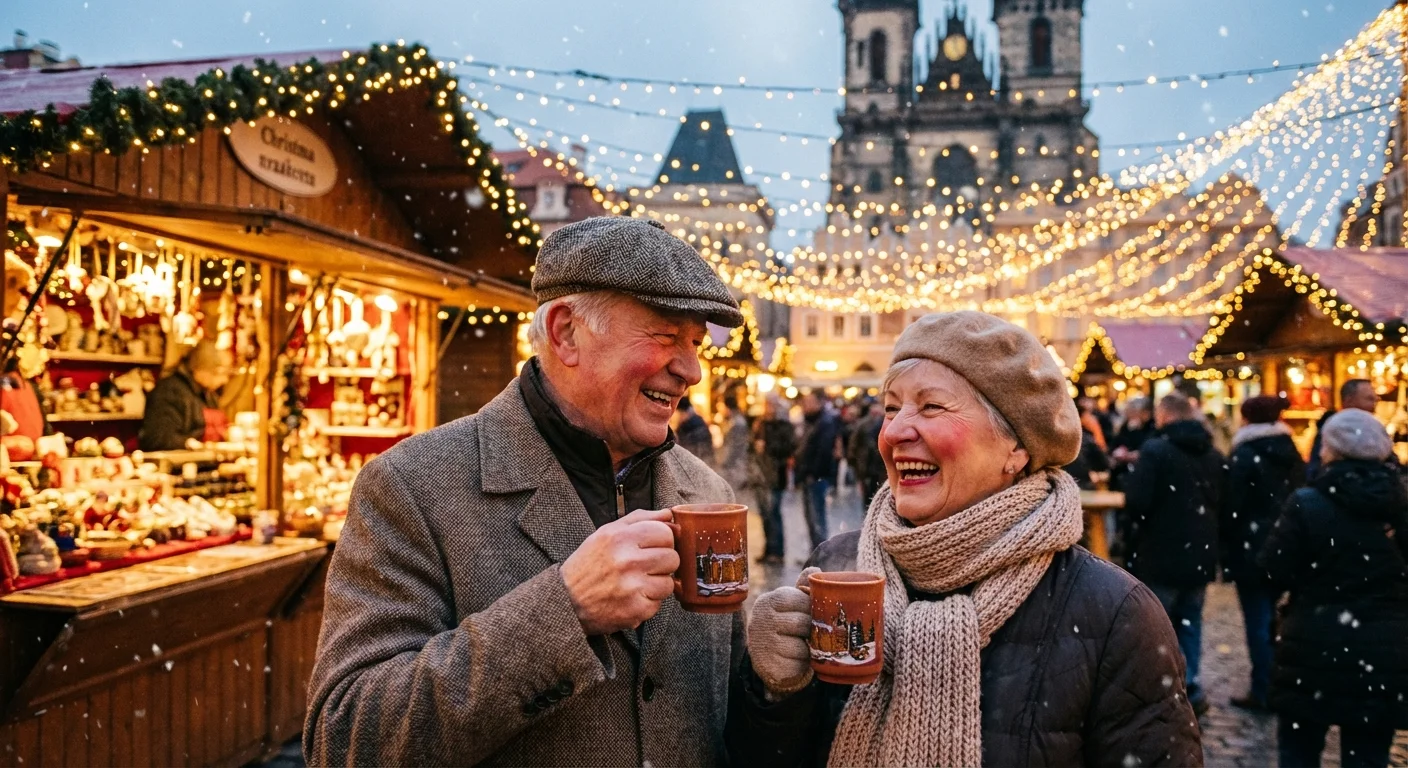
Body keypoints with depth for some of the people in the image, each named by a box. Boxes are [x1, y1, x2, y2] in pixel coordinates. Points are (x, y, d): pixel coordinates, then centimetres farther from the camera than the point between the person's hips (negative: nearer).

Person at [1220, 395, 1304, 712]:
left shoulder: (1244, 456, -13)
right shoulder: (1292, 454, 7)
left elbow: (1232, 507, -13)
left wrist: (1226, 546, -3)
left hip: (1252, 548, -6)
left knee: (1258, 622, -1)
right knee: (1276, 618, 15)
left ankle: (1262, 692, 3)